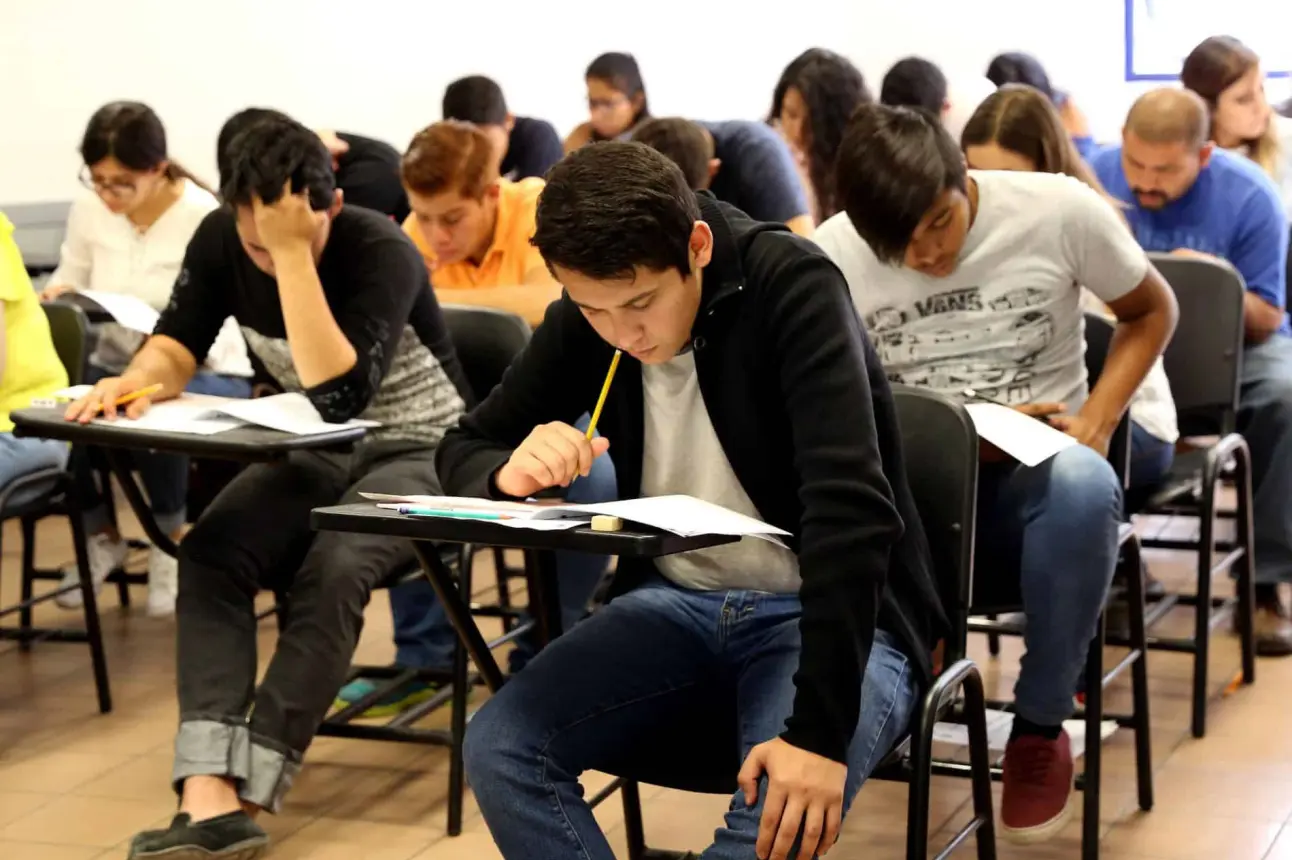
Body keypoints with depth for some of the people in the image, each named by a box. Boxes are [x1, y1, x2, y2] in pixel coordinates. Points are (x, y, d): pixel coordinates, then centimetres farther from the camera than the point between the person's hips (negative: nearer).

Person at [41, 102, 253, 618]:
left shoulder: (203, 217, -19)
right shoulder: (88, 210, -5)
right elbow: (69, 281, 7)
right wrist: (56, 295, -16)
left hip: (206, 373, -4)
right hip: (115, 364, 4)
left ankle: (169, 544, -7)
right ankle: (102, 536, 3)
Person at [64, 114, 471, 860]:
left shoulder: (383, 253, -25)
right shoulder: (221, 240, -7)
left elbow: (338, 395, -35)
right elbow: (179, 343, -4)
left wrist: (295, 252, -38)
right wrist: (137, 380, -27)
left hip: (418, 450, -5)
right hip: (316, 450, 5)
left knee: (335, 568, -34)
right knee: (209, 554, -23)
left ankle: (244, 799, -32)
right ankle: (210, 796, -37)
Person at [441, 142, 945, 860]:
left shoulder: (791, 286, -21)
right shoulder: (590, 313, -3)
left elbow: (849, 507, -30)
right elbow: (465, 448, 5)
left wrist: (819, 730, -36)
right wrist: (510, 472, -21)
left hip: (830, 612, -5)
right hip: (679, 602, 6)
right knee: (498, 747, -18)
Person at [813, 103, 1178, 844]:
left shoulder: (1060, 210, -9)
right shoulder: (833, 252, -8)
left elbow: (1152, 312, 8)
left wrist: (1094, 422, -8)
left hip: (1029, 478, 0)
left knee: (1082, 486, -39)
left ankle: (1041, 726, -16)